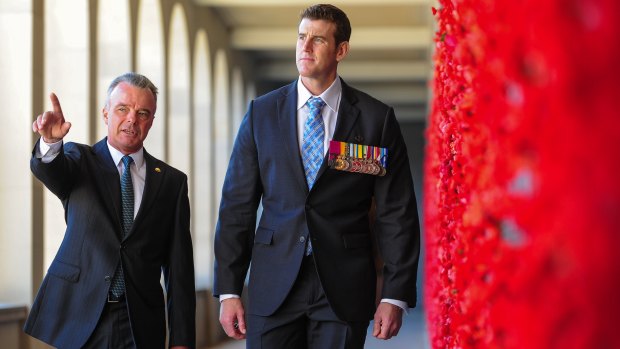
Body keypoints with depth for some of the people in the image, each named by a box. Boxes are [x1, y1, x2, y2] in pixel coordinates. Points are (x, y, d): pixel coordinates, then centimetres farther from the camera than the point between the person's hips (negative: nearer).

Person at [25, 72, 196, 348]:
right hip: (76, 318, -1)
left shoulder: (172, 181, 7)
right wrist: (50, 142, -43)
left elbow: (179, 267, 4)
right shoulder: (80, 160, 6)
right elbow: (51, 170, -19)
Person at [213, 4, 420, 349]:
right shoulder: (262, 113, 6)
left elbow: (397, 213, 0)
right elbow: (237, 205, 6)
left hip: (344, 290, -1)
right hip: (274, 287, 1)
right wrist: (228, 290, 1)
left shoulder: (377, 118, 1)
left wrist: (395, 295, -5)